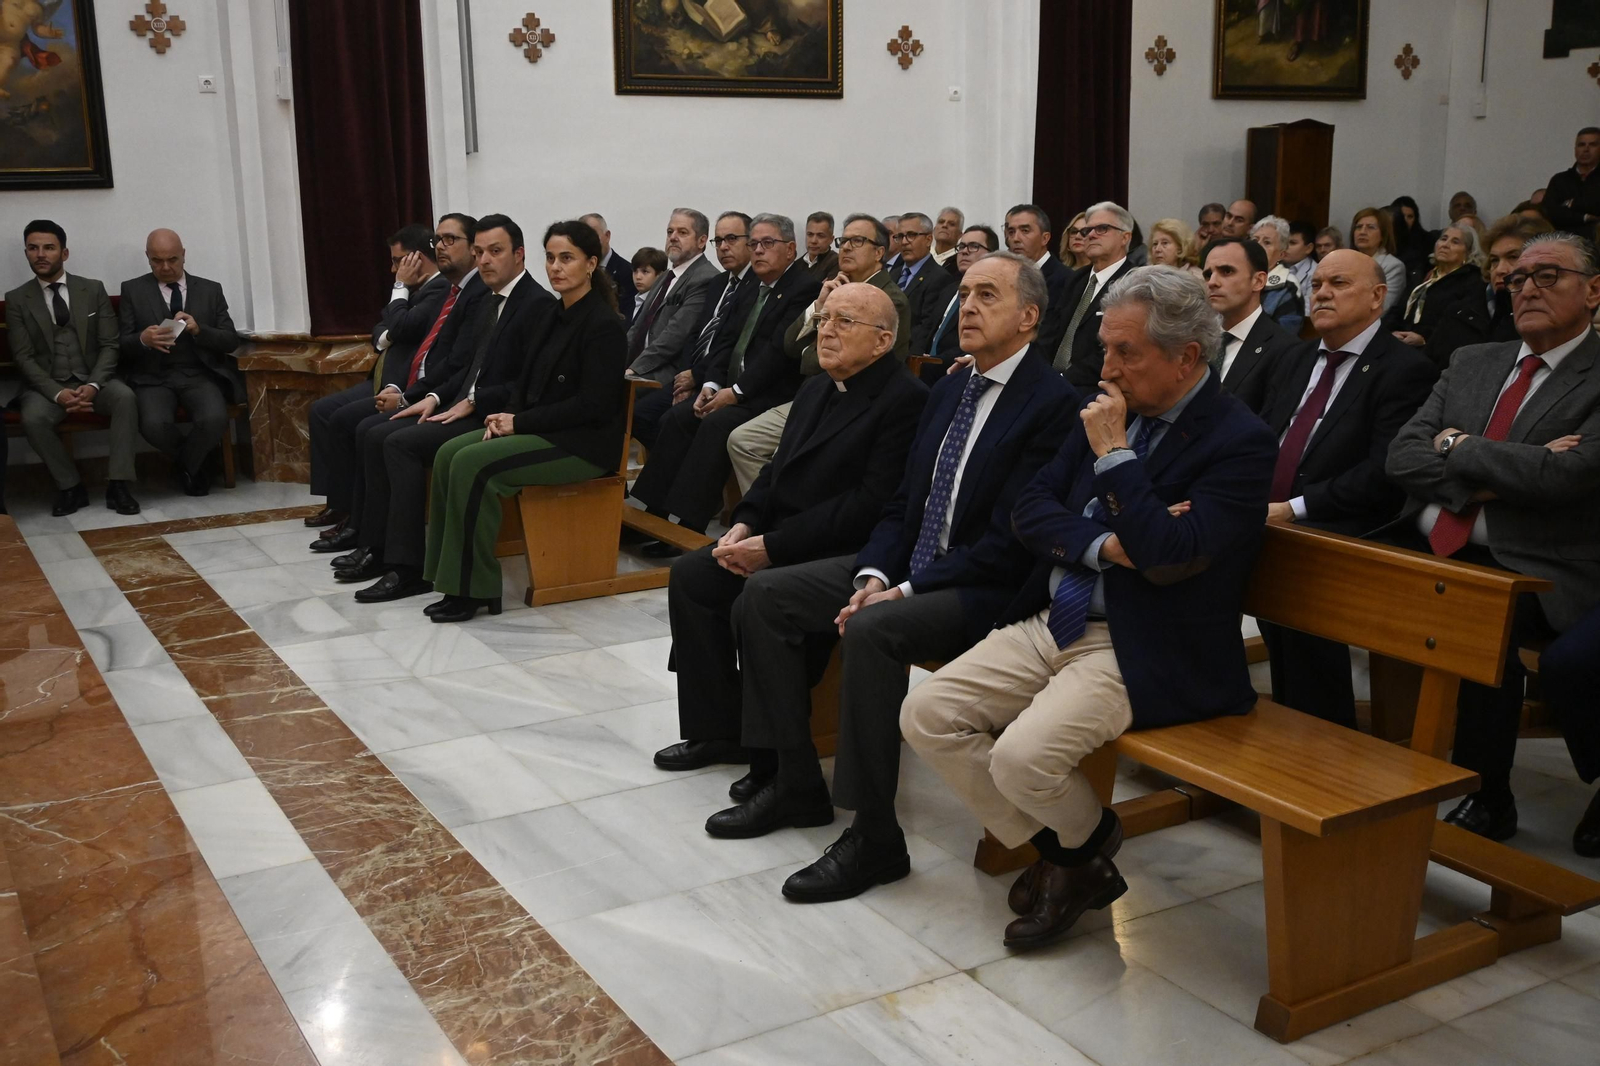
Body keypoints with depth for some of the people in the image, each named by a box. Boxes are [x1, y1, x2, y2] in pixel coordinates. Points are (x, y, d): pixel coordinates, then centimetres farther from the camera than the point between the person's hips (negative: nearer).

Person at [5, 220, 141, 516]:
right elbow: (23, 358, -3)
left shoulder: (93, 290, 7)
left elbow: (110, 345, 1)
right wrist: (58, 393, -20)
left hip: (95, 380, 1)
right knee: (33, 419, -33)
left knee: (125, 397, -32)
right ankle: (71, 487, -15)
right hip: (47, 385, 0)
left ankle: (118, 484, -28)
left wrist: (93, 385, -17)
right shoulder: (16, 299, 4)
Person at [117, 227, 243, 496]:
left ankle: (185, 465, 3)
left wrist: (198, 330, -14)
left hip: (199, 375, 1)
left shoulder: (210, 290, 11)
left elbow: (231, 342, 5)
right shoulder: (132, 290, 9)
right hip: (154, 378, 0)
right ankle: (195, 463, 4)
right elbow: (121, 345, 4)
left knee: (214, 419, -31)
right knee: (154, 425, -31)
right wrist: (143, 340, -19)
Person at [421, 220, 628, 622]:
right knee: (449, 453, -10)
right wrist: (506, 415, -3)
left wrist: (520, 422, -16)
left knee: (474, 464, -24)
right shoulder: (546, 312, 11)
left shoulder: (603, 324, -13)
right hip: (537, 428, 8)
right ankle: (455, 577, -7)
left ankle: (476, 588, -14)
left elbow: (594, 404, -18)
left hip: (585, 442, -8)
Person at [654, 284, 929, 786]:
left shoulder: (906, 399, -14)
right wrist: (744, 524, -1)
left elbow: (870, 504, -22)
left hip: (845, 556, -9)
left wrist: (773, 546, -21)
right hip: (778, 541, 9)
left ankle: (775, 757, -11)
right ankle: (716, 730, 8)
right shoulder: (814, 390, 16)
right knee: (690, 575, -2)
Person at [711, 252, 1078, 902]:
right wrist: (873, 575, -5)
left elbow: (1008, 542, -19)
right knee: (764, 596, -1)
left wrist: (905, 590, -21)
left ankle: (874, 837, -20)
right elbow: (903, 502, 13)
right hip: (906, 570, 9)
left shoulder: (1052, 403, -13)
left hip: (988, 589, -9)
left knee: (871, 631, -35)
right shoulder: (949, 390, 13)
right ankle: (796, 782, 8)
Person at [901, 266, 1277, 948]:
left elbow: (1173, 552, -24)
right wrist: (1104, 547, -12)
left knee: (1022, 757, -27)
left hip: (1142, 654, -7)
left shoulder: (1240, 442, -11)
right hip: (1049, 625, 8)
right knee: (925, 715, -6)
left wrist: (1113, 454, -16)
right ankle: (1058, 852, 9)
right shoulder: (1107, 411, 10)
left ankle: (1088, 841, 11)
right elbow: (1030, 508, 6)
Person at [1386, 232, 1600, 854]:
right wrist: (1493, 476, -11)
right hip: (1441, 552, 5)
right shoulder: (1472, 363, 16)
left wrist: (1457, 446, -6)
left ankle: (1488, 799, -5)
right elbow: (1403, 457, 6)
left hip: (1534, 571, -5)